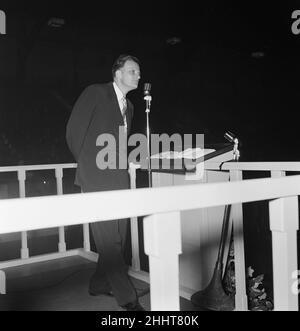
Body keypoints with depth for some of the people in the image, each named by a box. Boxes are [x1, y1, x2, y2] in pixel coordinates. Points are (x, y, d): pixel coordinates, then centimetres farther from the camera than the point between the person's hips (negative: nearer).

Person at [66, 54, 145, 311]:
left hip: (119, 177, 8)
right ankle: (127, 297, 0)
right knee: (108, 238, -6)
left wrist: (125, 164, 9)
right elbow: (74, 131, -3)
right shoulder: (96, 93, -2)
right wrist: (88, 163, 2)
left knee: (118, 236, 9)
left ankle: (100, 284, 26)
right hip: (97, 177, -7)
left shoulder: (128, 106, 20)